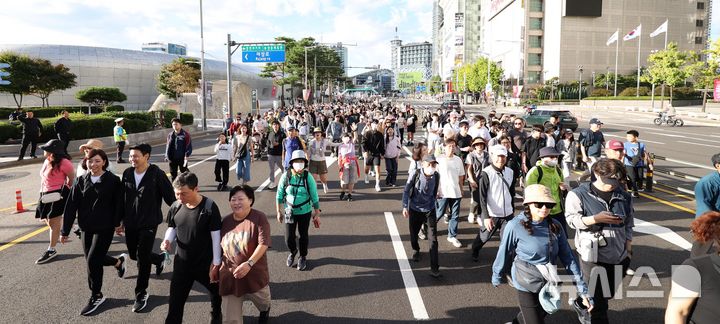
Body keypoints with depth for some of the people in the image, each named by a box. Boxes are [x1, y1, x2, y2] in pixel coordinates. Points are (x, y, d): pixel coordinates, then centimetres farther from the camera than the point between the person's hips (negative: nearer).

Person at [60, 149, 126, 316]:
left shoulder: (113, 181, -8)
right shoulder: (80, 181, 2)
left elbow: (118, 204, -4)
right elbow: (71, 206, 2)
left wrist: (117, 223, -6)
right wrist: (65, 230, 1)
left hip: (105, 228, -5)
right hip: (86, 228, 5)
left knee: (93, 260, -6)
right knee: (92, 259, 13)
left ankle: (96, 296, 13)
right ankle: (118, 261, 44)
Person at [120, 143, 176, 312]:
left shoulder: (157, 174, -14)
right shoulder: (127, 173, 1)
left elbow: (169, 196, -11)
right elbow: (123, 198, 11)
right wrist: (122, 219, 14)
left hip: (149, 223, -5)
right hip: (131, 223, 6)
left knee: (143, 258, -3)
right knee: (134, 254, 16)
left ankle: (141, 294, 12)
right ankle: (159, 259, 46)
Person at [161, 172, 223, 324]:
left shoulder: (209, 207, -22)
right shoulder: (175, 207, -9)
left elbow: (216, 236, -17)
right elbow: (172, 228, 9)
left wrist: (216, 263, -14)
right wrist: (168, 240, -13)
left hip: (206, 263, -3)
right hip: (182, 262, 3)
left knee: (215, 291, 22)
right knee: (175, 299, 8)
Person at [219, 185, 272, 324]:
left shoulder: (259, 218, -13)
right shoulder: (225, 220, 3)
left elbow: (263, 244, -21)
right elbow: (219, 246, 14)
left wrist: (249, 263, -31)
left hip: (254, 274, -3)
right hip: (230, 276, 3)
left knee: (261, 300, 26)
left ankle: (265, 309, 63)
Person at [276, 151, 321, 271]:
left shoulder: (308, 177, -15)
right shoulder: (286, 176, -12)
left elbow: (314, 197, -8)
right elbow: (279, 195, -1)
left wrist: (317, 214, -6)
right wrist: (279, 212, 3)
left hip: (305, 212, -1)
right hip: (290, 212, 1)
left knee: (303, 236, 12)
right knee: (289, 238, 2)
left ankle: (303, 257, 38)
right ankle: (292, 252, 37)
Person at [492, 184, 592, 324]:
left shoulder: (555, 226, -7)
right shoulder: (515, 226, -20)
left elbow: (568, 258, -6)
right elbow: (504, 253, -8)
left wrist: (582, 290, -9)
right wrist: (497, 277, 5)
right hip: (526, 284, -5)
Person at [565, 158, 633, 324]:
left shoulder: (624, 196, 5)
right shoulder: (579, 194, -9)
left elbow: (629, 224, 13)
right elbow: (572, 219, -17)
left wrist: (628, 248, 9)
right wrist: (596, 218, -29)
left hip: (619, 256, 6)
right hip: (593, 256, -5)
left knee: (608, 294, 20)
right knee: (597, 300, 2)